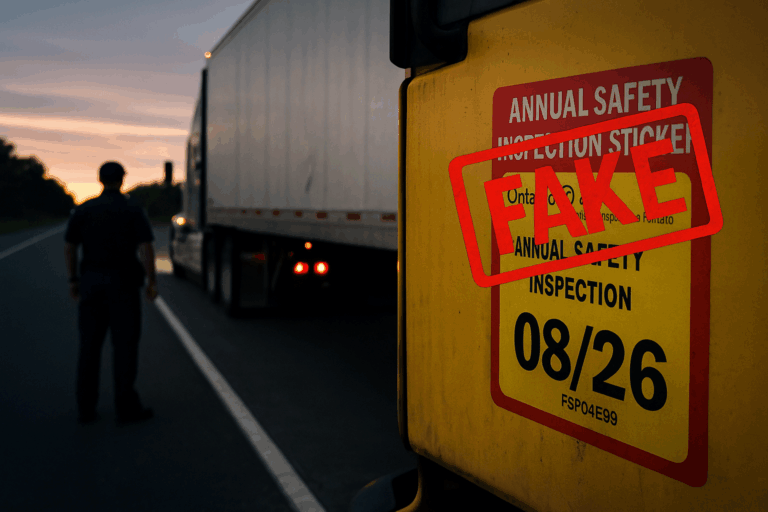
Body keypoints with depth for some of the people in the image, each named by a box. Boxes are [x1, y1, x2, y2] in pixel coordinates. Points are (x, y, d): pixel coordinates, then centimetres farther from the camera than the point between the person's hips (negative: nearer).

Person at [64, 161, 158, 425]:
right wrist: (152, 281, -7)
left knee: (90, 346, 9)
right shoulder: (133, 210, -6)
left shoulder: (83, 210, 5)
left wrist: (73, 280, 13)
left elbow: (69, 247, 5)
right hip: (123, 283, -4)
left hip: (91, 282, 4)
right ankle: (126, 407, 3)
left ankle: (86, 408, 11)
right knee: (125, 344, 1)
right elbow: (146, 247, -13)